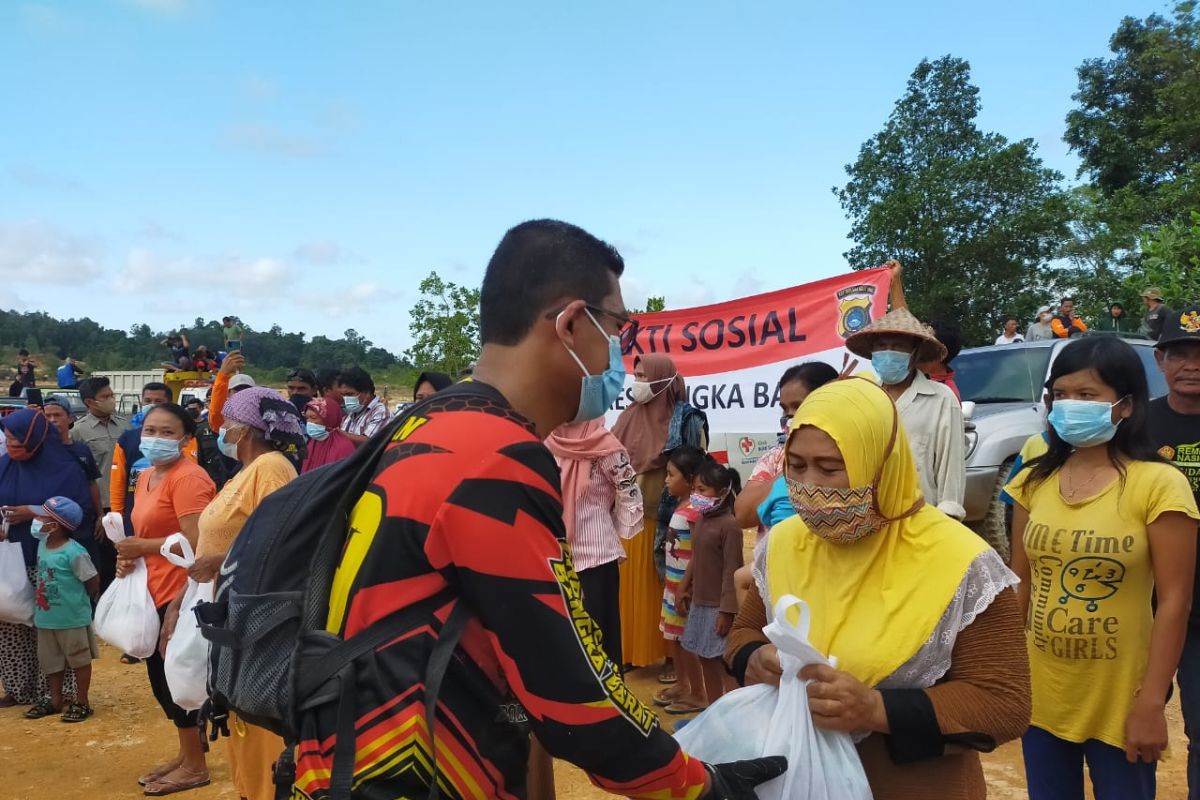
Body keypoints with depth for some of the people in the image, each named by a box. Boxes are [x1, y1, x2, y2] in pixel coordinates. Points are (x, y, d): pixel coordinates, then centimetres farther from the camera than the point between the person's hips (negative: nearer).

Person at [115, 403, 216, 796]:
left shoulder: (188, 477, -19)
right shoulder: (146, 476, 13)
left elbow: (195, 542, -25)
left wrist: (141, 548, -15)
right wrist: (130, 556, 5)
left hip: (182, 592, -10)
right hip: (157, 590, 10)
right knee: (160, 675, 17)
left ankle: (195, 765, 18)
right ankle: (186, 754, 33)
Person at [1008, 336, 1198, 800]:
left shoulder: (1159, 485, -12)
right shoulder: (1033, 482, 0)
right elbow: (1020, 583, 6)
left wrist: (1151, 702, -14)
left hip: (1119, 702, -4)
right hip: (1040, 695, 4)